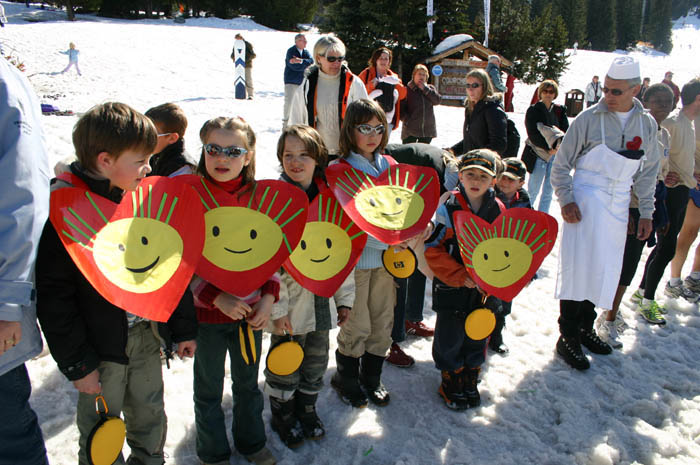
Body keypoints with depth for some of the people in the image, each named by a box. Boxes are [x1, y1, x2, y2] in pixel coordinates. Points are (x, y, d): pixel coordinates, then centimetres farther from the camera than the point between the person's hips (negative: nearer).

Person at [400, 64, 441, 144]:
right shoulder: (407, 90, -2)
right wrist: (407, 120, -17)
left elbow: (437, 100, -7)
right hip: (410, 130, -4)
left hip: (427, 129, 4)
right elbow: (401, 108, -5)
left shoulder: (430, 88, 10)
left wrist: (425, 89, -10)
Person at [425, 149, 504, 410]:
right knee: (450, 338, 8)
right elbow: (432, 249, -15)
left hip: (485, 290, 4)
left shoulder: (498, 210, -1)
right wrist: (460, 276, -19)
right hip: (451, 288, -4)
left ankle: (470, 380, 39)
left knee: (478, 336, 18)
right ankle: (451, 382, 31)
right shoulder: (448, 209, -14)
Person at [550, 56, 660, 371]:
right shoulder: (589, 118, -7)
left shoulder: (646, 124, 6)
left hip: (618, 205, 5)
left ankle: (585, 327, 25)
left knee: (606, 268, 9)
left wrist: (646, 212, 11)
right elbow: (562, 163, -2)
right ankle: (567, 336, 3)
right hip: (585, 200, -4)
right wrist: (566, 200, -13)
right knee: (578, 265, -7)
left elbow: (648, 171, 14)